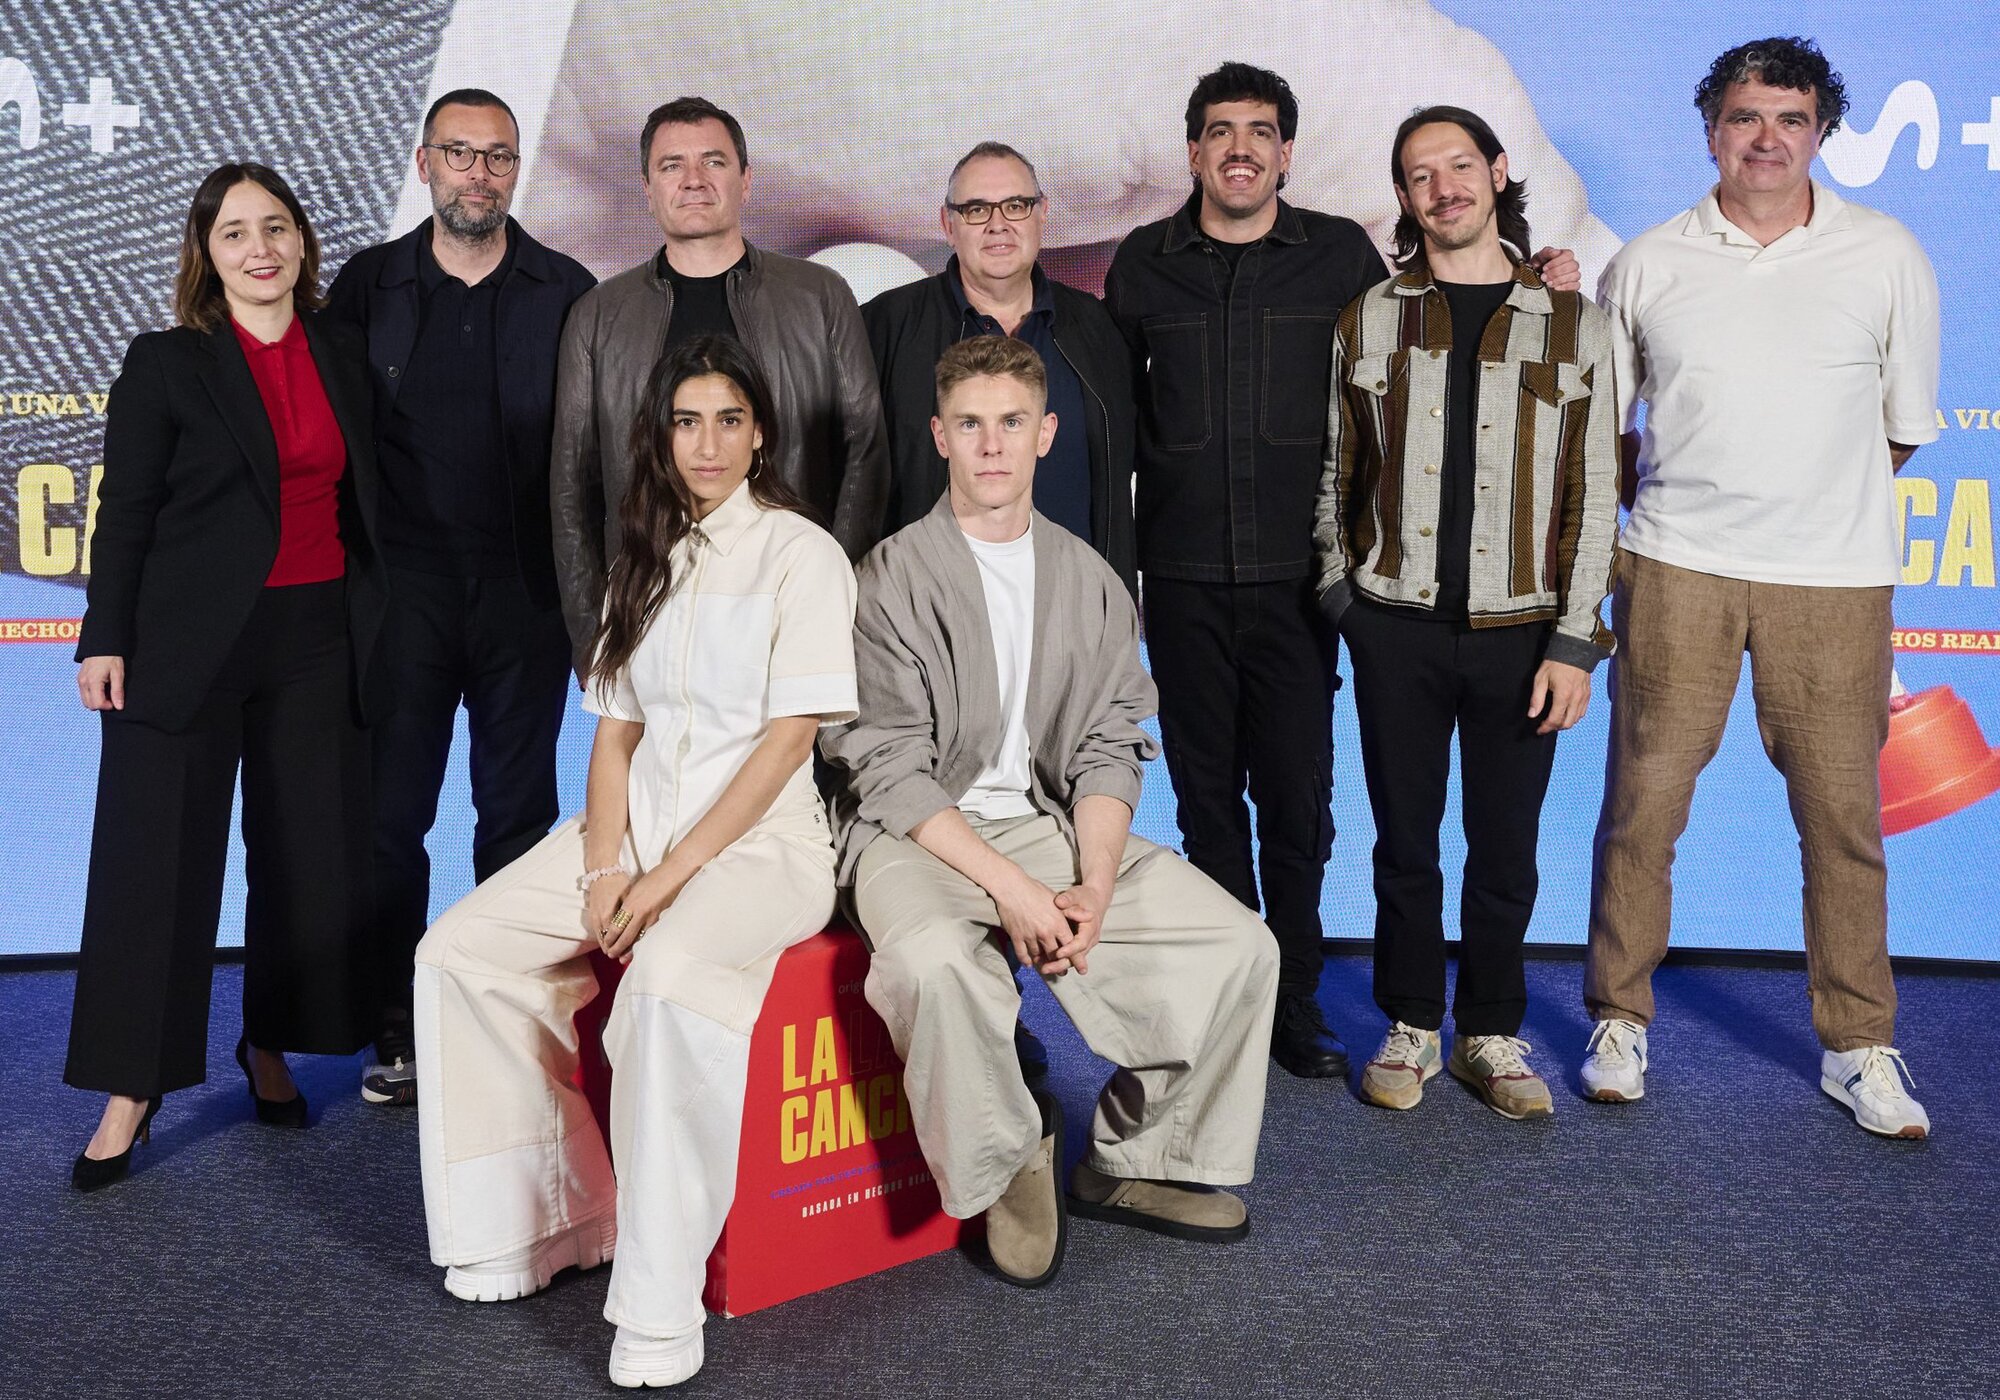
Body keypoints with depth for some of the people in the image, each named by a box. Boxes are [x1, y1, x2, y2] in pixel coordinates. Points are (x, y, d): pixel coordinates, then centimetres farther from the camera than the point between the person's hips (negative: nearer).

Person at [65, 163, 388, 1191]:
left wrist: (379, 629, 11)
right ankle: (133, 1086, 8)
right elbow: (125, 514, -1)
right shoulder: (166, 365, 0)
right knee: (157, 858, -2)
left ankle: (270, 1046, 23)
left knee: (309, 856, 6)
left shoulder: (344, 355, 10)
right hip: (189, 643, -3)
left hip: (319, 642, 3)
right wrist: (106, 639, -8)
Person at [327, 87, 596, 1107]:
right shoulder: (369, 285, 5)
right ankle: (398, 1035, 14)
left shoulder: (565, 293, 4)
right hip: (405, 592, 0)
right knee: (390, 814, 3)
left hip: (527, 595, 0)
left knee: (519, 814, 8)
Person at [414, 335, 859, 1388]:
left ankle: (660, 1308, -26)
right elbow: (615, 730, 11)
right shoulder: (645, 561, 15)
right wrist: (604, 867, -5)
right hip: (637, 827, 7)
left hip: (758, 839, -6)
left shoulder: (801, 553, -4)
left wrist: (672, 873, -17)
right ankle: (546, 1216, 1)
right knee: (458, 953, -12)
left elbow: (790, 736, -12)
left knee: (670, 973, -36)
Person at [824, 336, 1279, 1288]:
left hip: (1051, 822, 5)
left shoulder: (1088, 582, 9)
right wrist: (1010, 886, -21)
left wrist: (1095, 887, -11)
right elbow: (891, 772, -12)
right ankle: (1010, 1153, -7)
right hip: (916, 837, -4)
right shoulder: (893, 577, -6)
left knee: (1241, 946, -9)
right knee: (936, 961, -37)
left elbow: (1107, 752, 6)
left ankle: (1135, 1161, 10)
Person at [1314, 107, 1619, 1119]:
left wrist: (1575, 643, -5)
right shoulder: (1368, 320, 5)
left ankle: (1492, 1034, 24)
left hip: (1520, 632, 0)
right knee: (1405, 842, 8)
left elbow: (1593, 497, 1)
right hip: (1396, 628, 1)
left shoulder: (1572, 325, 3)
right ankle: (1411, 1026, 24)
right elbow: (1336, 471, 10)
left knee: (1505, 851, 7)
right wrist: (1340, 596, 2)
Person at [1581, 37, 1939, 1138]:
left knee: (1844, 816, 3)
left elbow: (1905, 423, 13)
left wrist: (1818, 493, 13)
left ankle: (1859, 1048, 18)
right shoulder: (1646, 266, 5)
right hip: (1677, 569, 0)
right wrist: (1676, 498, 9)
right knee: (1642, 802, 0)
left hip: (1834, 577, 0)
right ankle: (1619, 1023, 16)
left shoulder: (1886, 256, 5)